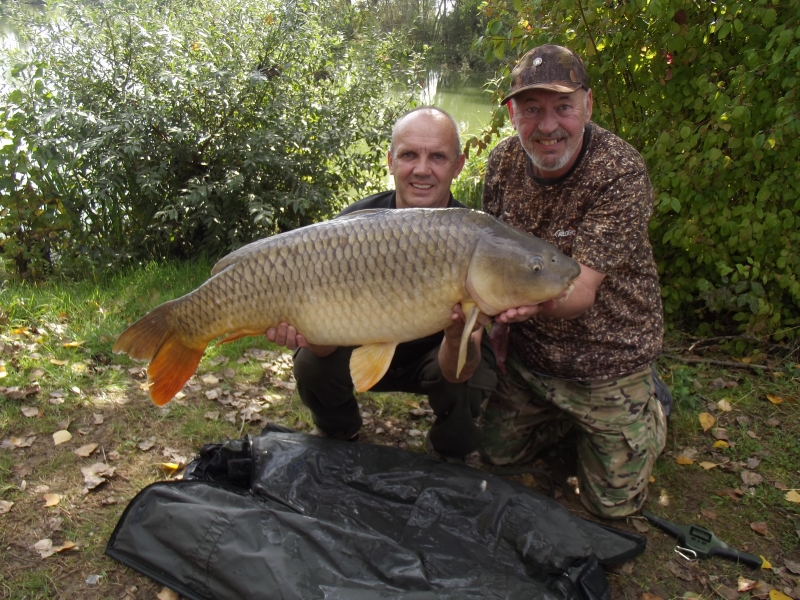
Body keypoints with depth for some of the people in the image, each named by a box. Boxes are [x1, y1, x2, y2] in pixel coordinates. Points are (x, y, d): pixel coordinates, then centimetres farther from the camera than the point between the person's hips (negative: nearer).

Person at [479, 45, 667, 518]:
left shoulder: (622, 172, -25)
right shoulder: (504, 161, -8)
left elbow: (582, 290, -32)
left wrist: (528, 299, -53)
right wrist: (498, 323, -3)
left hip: (606, 360, -4)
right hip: (526, 352, 5)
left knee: (612, 500, 6)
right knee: (498, 453, 17)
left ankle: (652, 409, 33)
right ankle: (566, 413, 40)